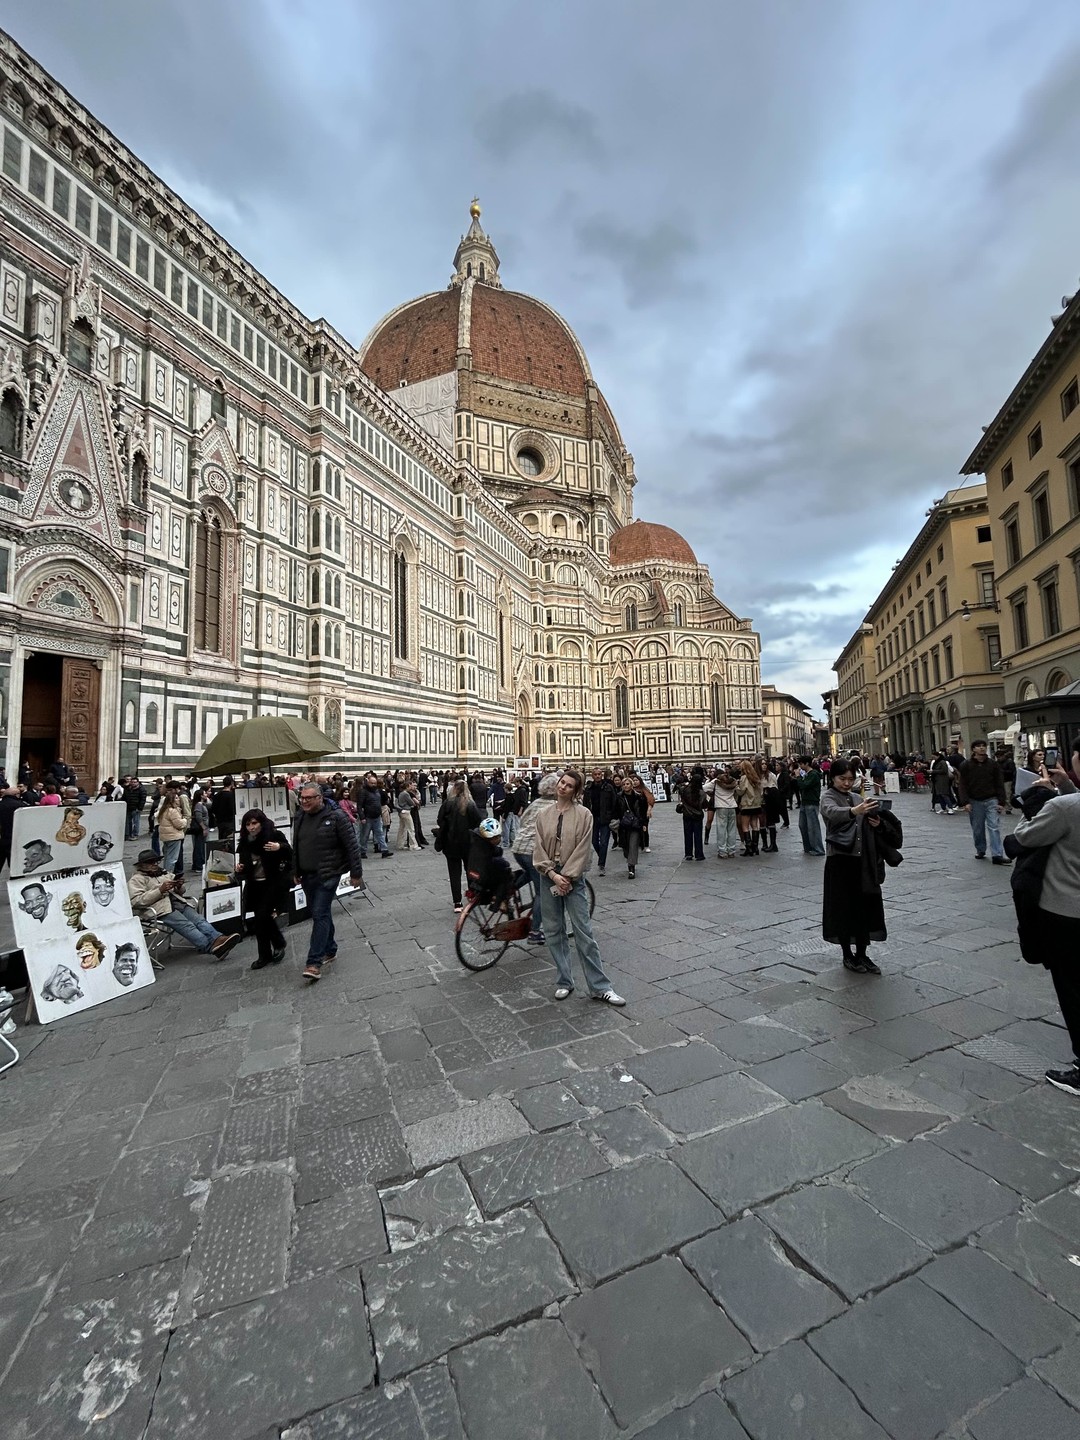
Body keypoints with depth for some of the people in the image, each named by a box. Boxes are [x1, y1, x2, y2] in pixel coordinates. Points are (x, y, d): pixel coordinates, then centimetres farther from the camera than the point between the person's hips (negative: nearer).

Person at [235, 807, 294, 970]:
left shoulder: (274, 835, -11)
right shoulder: (245, 841, 3)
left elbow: (291, 855, -11)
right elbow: (244, 864, 15)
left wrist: (280, 847, -29)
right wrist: (239, 869, -7)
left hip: (274, 883, -6)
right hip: (255, 885, 6)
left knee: (263, 916, -11)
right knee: (258, 919, 9)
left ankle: (279, 946, 14)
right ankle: (264, 955, 24)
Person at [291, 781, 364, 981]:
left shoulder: (335, 816, -15)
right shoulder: (299, 817, 6)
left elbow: (352, 846, -13)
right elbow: (296, 847, 18)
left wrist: (356, 873, -12)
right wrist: (296, 872, 19)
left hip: (328, 874, -6)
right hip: (307, 875, 7)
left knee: (320, 914, -9)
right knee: (320, 913, 15)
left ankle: (315, 962, -5)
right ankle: (329, 949, 31)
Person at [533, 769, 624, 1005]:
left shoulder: (583, 815, -6)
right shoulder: (544, 815, 4)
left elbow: (582, 850, -10)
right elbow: (539, 849, 1)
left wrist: (566, 877, -13)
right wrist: (553, 875, -10)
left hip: (573, 878, -3)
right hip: (549, 877, 4)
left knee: (584, 932, -2)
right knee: (553, 932, 9)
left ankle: (600, 987, 9)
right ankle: (564, 982, 24)